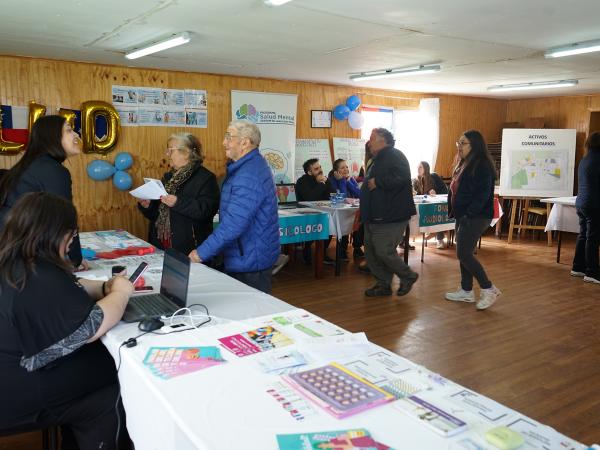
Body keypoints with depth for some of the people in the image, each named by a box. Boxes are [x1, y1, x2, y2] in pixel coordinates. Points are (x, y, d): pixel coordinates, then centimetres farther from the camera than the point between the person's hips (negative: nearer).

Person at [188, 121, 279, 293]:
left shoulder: (249, 175, -25)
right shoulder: (250, 165, 11)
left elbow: (234, 223, -30)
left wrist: (202, 253, -22)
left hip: (249, 261, -10)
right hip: (245, 257, 10)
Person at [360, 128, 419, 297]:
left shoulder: (395, 156, -11)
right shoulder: (377, 160, 21)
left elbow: (401, 178, -29)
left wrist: (377, 182, -21)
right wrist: (363, 210, 25)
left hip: (390, 218, -10)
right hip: (374, 217, 10)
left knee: (384, 251, -11)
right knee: (371, 251, 10)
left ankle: (408, 276, 11)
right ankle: (383, 284, 21)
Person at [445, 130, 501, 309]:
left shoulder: (482, 165, -15)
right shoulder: (464, 164, 15)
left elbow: (483, 194, -22)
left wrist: (469, 214, -23)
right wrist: (453, 210, 10)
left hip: (475, 217, -10)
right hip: (463, 216, 10)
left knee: (464, 254, -10)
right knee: (464, 254, 13)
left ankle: (489, 289, 2)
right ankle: (466, 291, 23)